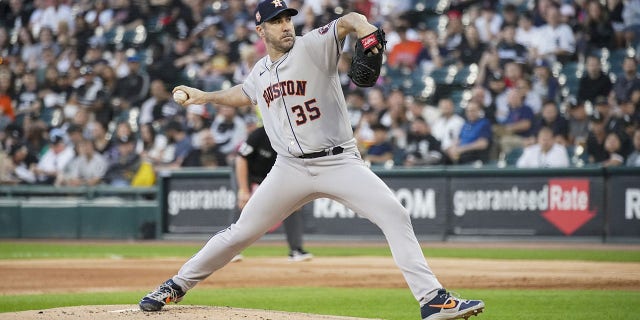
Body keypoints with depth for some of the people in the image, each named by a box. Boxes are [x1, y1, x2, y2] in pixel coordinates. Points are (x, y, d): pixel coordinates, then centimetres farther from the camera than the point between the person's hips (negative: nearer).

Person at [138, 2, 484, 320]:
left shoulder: (313, 46, -5)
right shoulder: (261, 72, 11)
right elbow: (244, 94, 35)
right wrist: (205, 96, 30)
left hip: (339, 162, -3)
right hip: (291, 169, 3)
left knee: (394, 215, -21)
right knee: (241, 232, 4)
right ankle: (177, 286, 21)